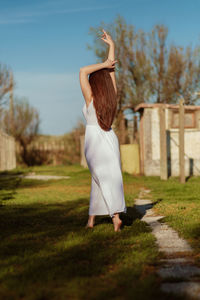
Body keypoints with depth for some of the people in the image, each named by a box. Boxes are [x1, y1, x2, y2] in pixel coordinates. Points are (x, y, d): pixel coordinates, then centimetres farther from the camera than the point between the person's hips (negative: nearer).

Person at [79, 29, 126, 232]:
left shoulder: (90, 98, -9)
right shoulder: (112, 96, 3)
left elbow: (83, 71, -9)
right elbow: (111, 71, 11)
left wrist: (104, 64, -5)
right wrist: (111, 45, 16)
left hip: (94, 141, -5)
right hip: (110, 139, 5)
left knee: (104, 180, -3)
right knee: (98, 179, 10)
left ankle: (116, 216, -13)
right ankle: (91, 218, 11)